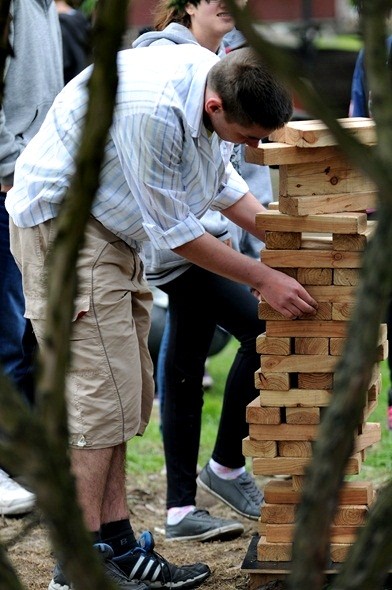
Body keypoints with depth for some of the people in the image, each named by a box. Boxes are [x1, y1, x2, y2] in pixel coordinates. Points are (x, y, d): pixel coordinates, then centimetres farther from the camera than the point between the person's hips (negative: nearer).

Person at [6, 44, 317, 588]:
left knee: (129, 394, 8)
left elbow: (221, 182, 14)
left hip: (111, 234, 10)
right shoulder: (151, 111, -33)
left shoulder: (217, 80, -5)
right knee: (102, 394, -12)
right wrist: (264, 279, -15)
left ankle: (116, 545, 12)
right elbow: (175, 231, -23)